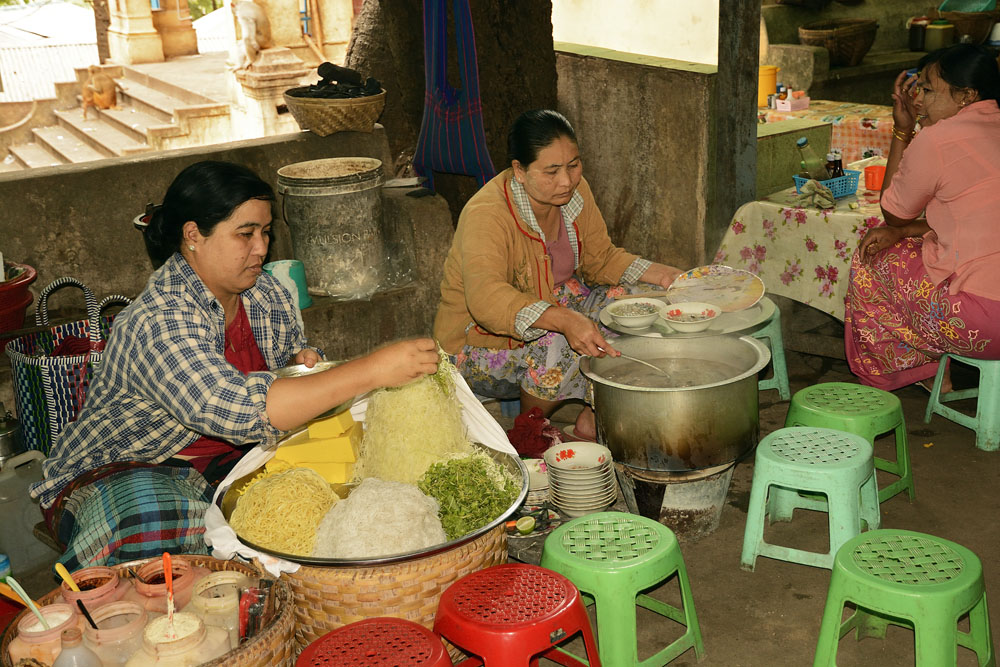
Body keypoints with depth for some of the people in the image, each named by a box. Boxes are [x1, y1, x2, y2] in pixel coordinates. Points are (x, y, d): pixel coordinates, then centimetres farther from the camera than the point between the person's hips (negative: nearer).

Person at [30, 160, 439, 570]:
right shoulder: (157, 323, -28)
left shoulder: (268, 297, -1)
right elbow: (240, 412, -43)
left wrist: (300, 364, -9)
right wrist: (373, 370, -44)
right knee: (156, 521, -41)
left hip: (230, 462, 7)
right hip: (121, 474, -7)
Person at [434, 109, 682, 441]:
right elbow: (486, 298, -44)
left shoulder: (575, 192, -5)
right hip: (480, 343, -7)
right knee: (560, 347, -35)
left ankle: (591, 421, -1)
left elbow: (601, 258, 6)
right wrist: (564, 320, -58)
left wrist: (654, 272, -13)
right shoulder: (486, 215, -28)